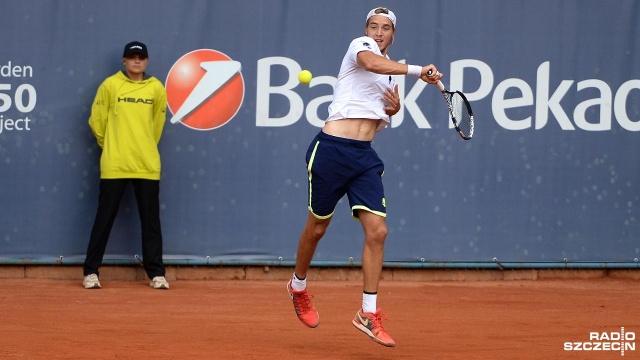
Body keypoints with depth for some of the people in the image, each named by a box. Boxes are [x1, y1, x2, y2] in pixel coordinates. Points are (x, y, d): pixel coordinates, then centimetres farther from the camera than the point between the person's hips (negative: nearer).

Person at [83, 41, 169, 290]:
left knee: (151, 220, 3)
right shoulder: (110, 85, -1)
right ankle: (91, 272, 7)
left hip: (147, 165, 2)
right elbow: (97, 121, 6)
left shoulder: (157, 89, 4)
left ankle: (156, 274, 8)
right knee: (104, 218, 1)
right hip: (114, 165, -2)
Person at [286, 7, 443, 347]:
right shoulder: (360, 45, -3)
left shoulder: (389, 76, 20)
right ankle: (298, 286, 36)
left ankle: (368, 313, -3)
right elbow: (370, 62, -28)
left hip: (364, 157, 6)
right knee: (317, 227, 9)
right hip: (332, 149, -6)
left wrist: (393, 110, 8)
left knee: (377, 231, -8)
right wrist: (417, 70, -31)